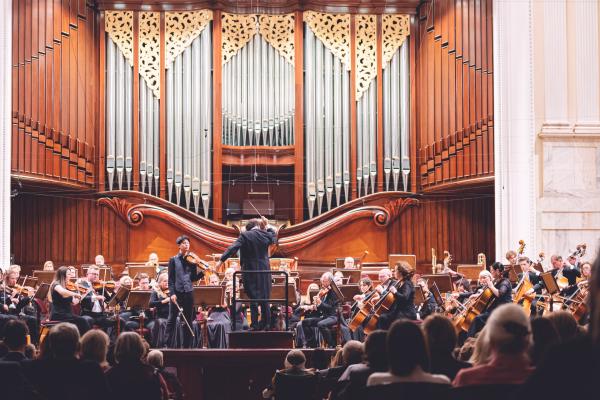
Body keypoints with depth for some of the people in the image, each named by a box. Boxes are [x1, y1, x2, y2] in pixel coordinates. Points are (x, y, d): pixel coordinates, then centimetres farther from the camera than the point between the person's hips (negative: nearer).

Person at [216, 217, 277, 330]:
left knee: (253, 297, 1)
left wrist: (221, 260, -16)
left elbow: (233, 248, -16)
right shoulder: (266, 235, 1)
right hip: (264, 271, 2)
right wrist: (268, 225, 28)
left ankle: (255, 324, -1)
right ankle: (265, 324, 14)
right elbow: (274, 235, 25)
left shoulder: (245, 235, -7)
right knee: (264, 297, 11)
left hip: (250, 271, -2)